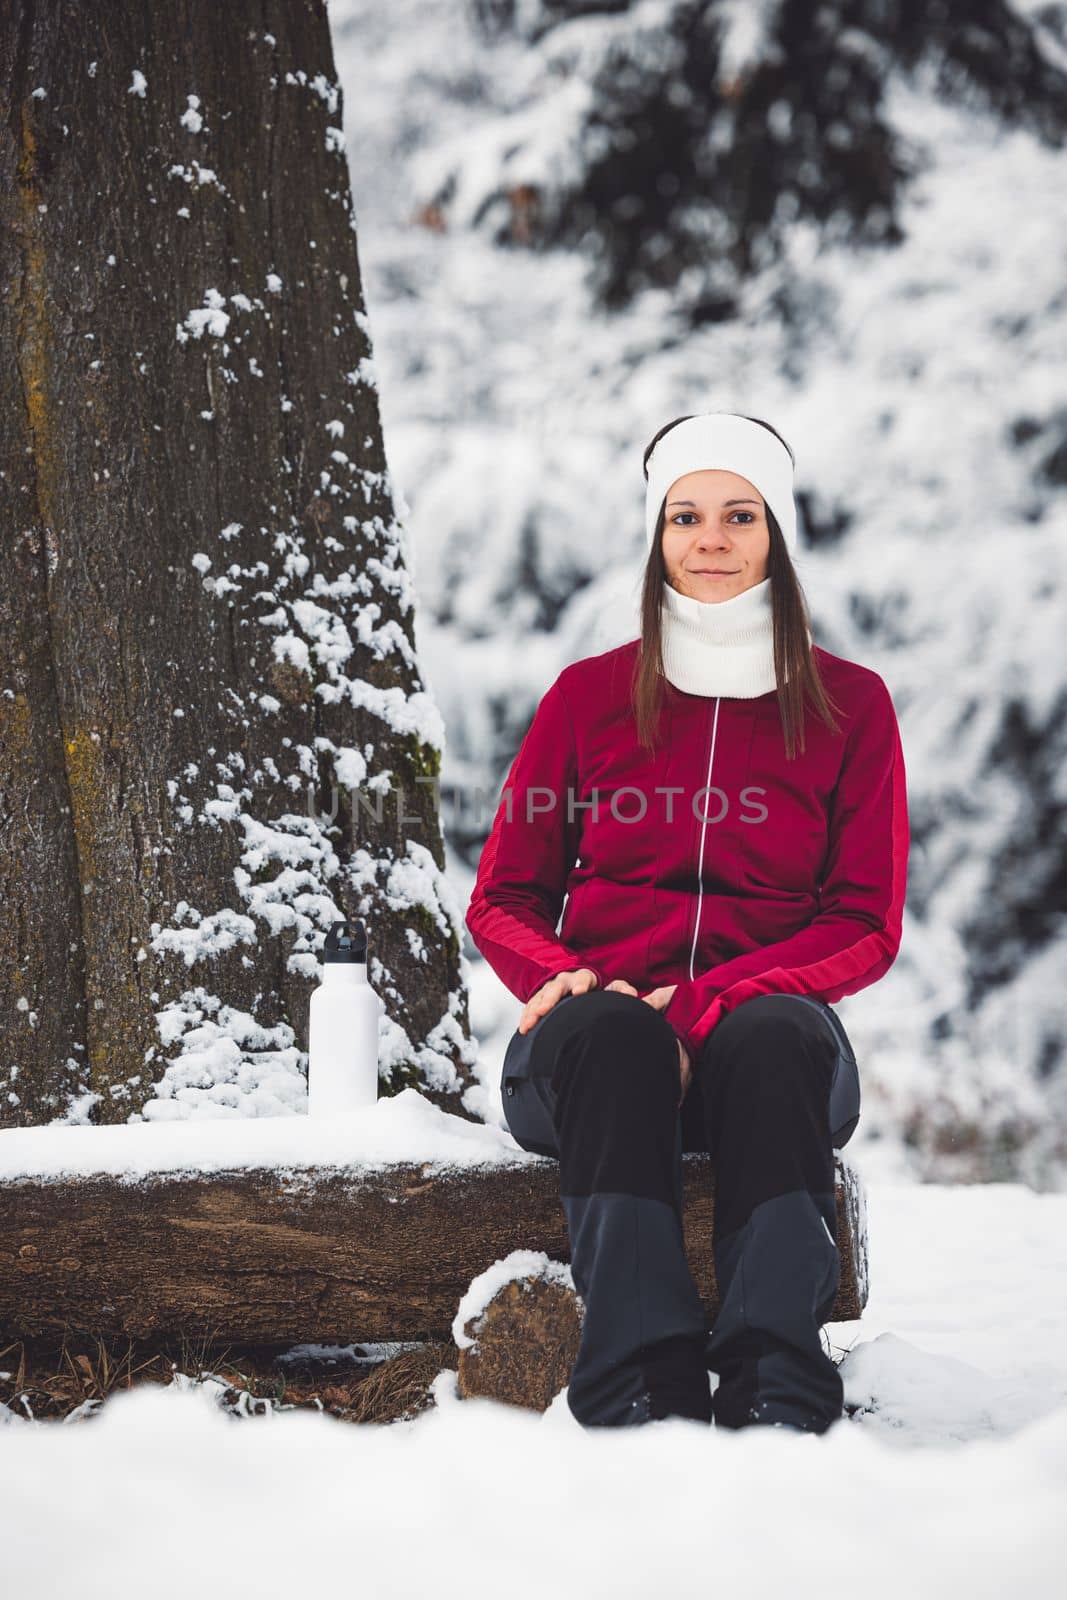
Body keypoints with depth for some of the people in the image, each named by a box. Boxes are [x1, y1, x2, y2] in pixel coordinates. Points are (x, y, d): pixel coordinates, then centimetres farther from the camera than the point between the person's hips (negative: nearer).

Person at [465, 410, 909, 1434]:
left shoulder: (847, 705, 10)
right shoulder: (590, 695, 12)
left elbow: (866, 926, 4)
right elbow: (502, 898, 15)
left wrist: (705, 1003, -14)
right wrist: (558, 976, -11)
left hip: (767, 1020, 0)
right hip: (598, 1040, 0)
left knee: (771, 1036, -37)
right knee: (607, 1030, -37)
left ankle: (777, 1395, -49)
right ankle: (642, 1390, -50)